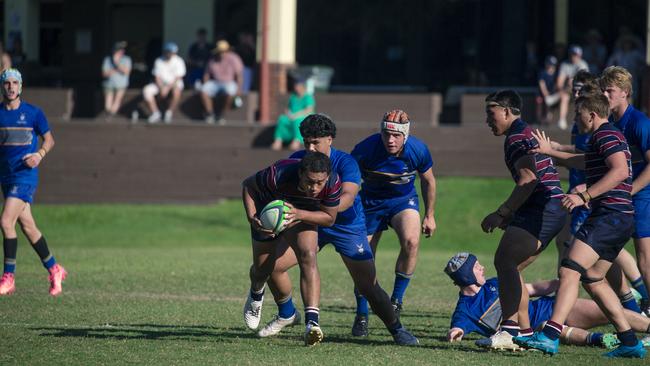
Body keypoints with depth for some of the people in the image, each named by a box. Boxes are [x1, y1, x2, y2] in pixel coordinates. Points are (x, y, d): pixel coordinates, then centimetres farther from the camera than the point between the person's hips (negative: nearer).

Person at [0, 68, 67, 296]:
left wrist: (40, 154, -12)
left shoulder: (33, 113, -3)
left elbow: (49, 140, 6)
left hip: (26, 175, -5)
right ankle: (54, 270, 23)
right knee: (27, 226, 8)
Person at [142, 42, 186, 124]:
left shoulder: (178, 61, -12)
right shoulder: (159, 61, -3)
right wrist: (161, 88, -23)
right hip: (161, 84, 3)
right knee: (147, 90, -22)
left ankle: (169, 113, -19)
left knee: (177, 91, -40)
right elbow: (157, 77, -4)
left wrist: (168, 88, -28)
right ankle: (155, 113, -11)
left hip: (174, 84, -3)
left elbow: (178, 78, -17)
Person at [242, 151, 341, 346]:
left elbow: (329, 218, -20)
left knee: (308, 257, -24)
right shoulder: (278, 175, -41)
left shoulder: (333, 182, -35)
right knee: (262, 268, 7)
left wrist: (299, 214, -38)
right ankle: (256, 295, 46)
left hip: (304, 215, 1)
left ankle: (312, 323, -31)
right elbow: (248, 184, -21)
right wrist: (252, 218, -35)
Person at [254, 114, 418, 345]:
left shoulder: (345, 163, -22)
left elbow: (347, 198, -36)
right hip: (311, 224, 4)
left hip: (348, 227, -4)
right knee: (274, 264, -7)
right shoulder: (297, 160, -9)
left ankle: (397, 330, 5)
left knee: (369, 287, -12)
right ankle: (287, 315, 18)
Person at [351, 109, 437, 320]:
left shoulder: (418, 150, -20)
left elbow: (428, 181, 0)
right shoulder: (365, 149, -26)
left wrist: (429, 215, 8)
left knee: (411, 241, -28)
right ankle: (361, 315, 17)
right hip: (372, 202, 0)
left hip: (404, 200, 0)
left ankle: (397, 300, -11)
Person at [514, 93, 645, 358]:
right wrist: (550, 151, 51)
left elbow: (620, 170, -24)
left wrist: (584, 196, -28)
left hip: (609, 215, -11)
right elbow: (584, 162, 44)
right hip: (620, 220, 11)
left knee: (569, 271, -18)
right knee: (593, 280, 15)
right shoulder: (605, 138, 24)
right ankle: (630, 342, 14)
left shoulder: (606, 135, -8)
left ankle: (550, 336, -29)